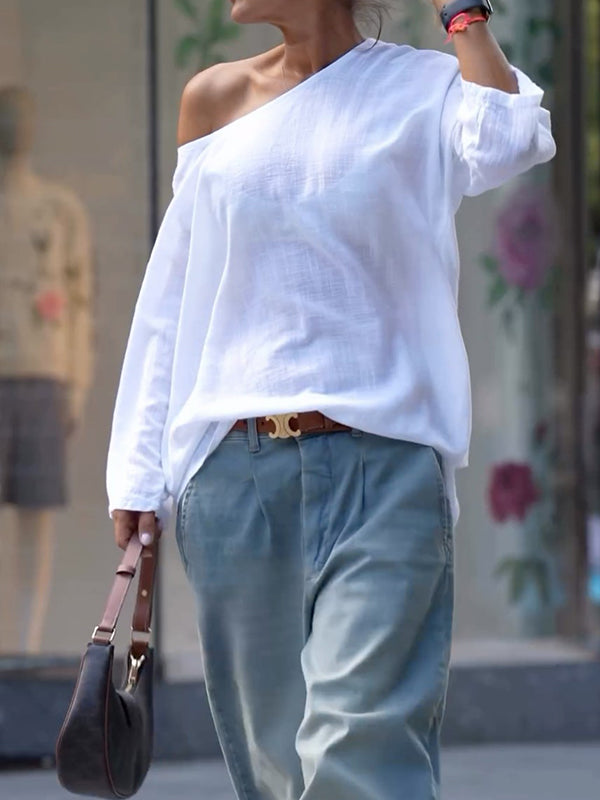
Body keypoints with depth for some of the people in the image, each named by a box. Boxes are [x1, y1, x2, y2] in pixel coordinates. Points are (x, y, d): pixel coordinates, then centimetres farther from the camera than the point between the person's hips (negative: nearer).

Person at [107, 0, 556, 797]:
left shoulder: (420, 89, 3)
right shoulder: (216, 98, 13)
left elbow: (504, 141, -21)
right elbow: (169, 303, 16)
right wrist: (139, 471, 11)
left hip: (380, 464, -4)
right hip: (233, 472, 4)